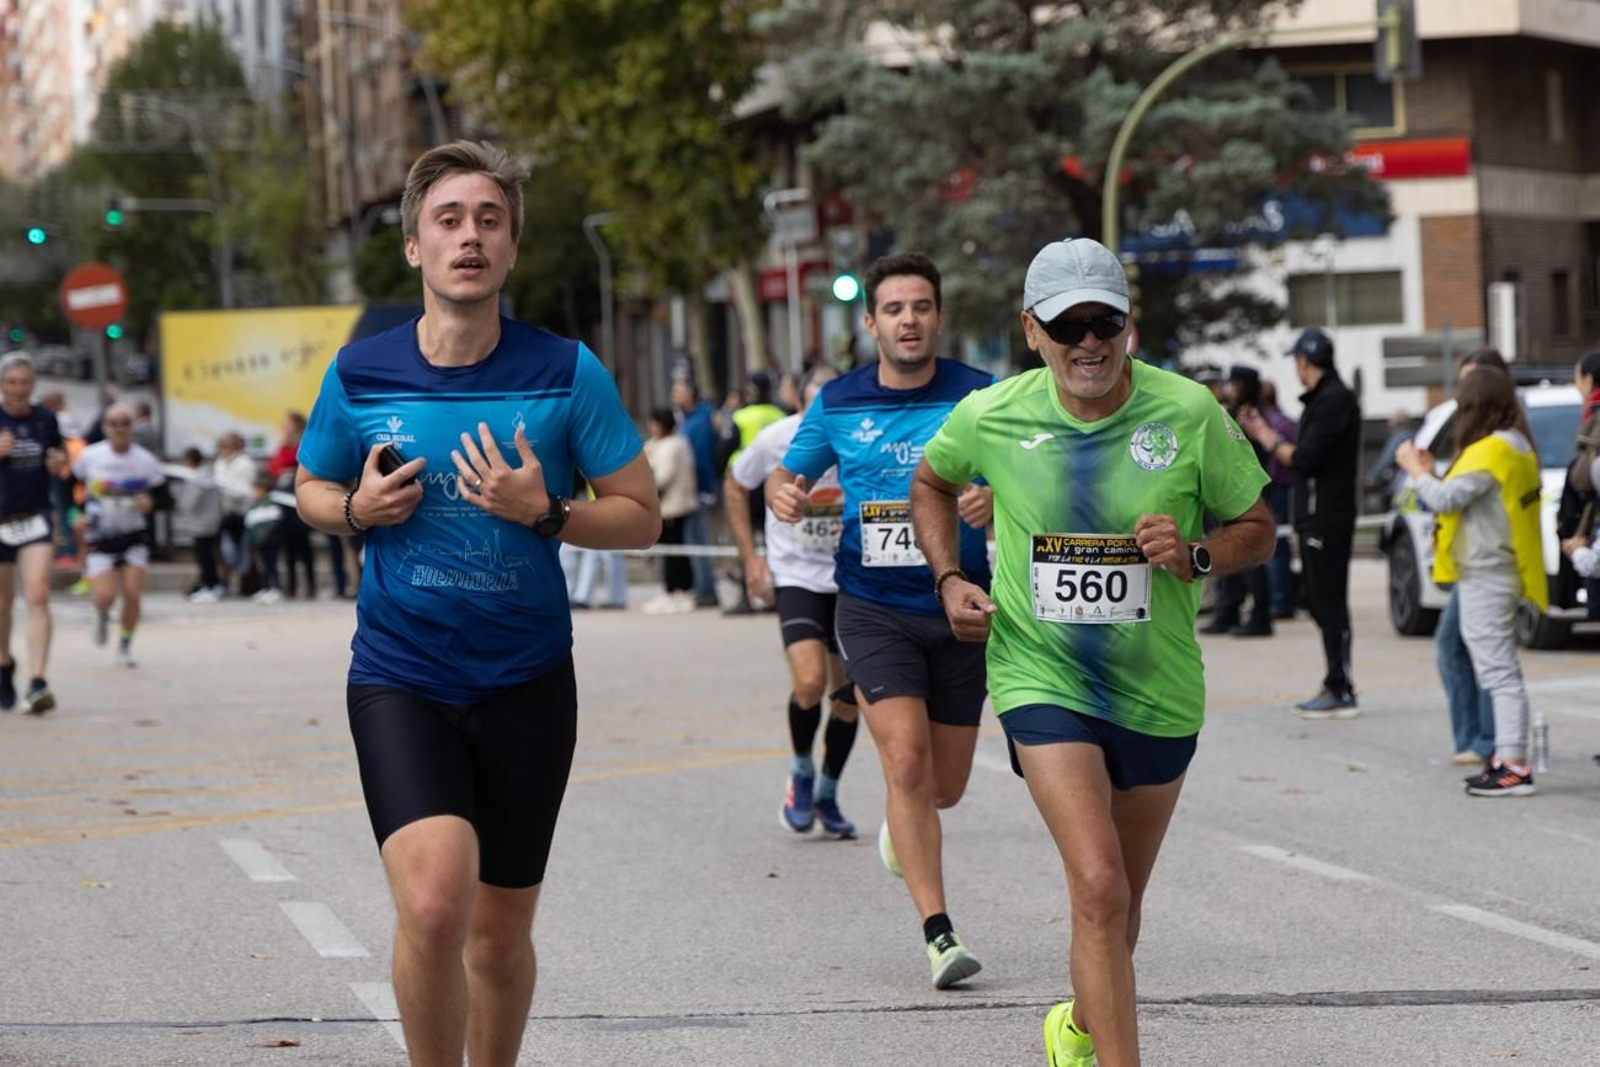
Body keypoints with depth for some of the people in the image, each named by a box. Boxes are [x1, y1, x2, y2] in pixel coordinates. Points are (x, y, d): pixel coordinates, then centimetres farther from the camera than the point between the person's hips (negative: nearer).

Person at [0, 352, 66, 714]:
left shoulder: (45, 419, 4)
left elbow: (59, 455, 20)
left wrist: (59, 462, -3)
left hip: (35, 521, 1)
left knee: (38, 597, -16)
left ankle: (37, 684, -22)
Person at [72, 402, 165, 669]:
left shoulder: (146, 460, -6)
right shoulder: (90, 457, -6)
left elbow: (161, 493, 4)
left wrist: (150, 502, -17)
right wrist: (77, 514, -2)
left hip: (134, 535, 1)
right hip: (99, 537, -1)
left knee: (133, 593, -10)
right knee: (105, 595, -14)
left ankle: (125, 645, 14)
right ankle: (102, 616, 26)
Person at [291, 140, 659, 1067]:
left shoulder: (567, 373, -5)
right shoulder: (360, 374, -2)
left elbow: (642, 516, 0)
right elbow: (311, 488, 15)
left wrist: (544, 511, -18)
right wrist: (358, 509, -7)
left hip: (526, 683, 1)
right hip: (400, 677, -1)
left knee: (500, 932, 11)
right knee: (434, 902, -22)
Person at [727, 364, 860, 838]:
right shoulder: (775, 440, -15)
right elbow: (735, 485, 5)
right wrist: (750, 558, 0)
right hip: (795, 574, -2)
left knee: (849, 696, 6)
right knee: (809, 682, -21)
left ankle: (827, 795, 28)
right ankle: (800, 772, 7)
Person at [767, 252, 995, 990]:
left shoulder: (981, 397, -3)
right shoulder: (837, 403, 2)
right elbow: (789, 473, 13)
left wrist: (996, 502, -27)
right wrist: (784, 492, -11)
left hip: (959, 607, 1)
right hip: (873, 607, -1)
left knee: (944, 786, 9)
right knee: (906, 758, -18)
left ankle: (898, 818, 47)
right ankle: (938, 932, -14)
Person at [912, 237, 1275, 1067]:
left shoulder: (1190, 412, -9)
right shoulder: (991, 417, -7)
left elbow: (1256, 529, 2)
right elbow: (932, 482, 15)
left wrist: (1197, 557, -19)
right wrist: (949, 579, 1)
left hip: (1158, 689, 2)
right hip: (1042, 680, -2)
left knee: (1119, 902, 18)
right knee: (1098, 887, -21)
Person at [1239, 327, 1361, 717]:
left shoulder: (1333, 400, -14)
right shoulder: (1324, 398, 18)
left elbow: (1305, 458, -20)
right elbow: (1307, 454, 18)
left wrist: (1266, 437, -6)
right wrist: (1263, 432, 21)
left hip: (1326, 519, -10)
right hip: (1316, 517, 10)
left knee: (1329, 603, -8)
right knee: (1323, 602, 12)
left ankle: (1341, 692, -7)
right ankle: (1335, 687, 17)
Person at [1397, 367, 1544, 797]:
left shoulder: (1490, 452, -17)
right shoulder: (1517, 446, 14)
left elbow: (1446, 499, -21)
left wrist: (1415, 468, -6)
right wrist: (1431, 472, 9)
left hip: (1485, 576, -10)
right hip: (1498, 573, 10)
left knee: (1500, 672, -11)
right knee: (1499, 670, 15)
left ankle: (1514, 766, -13)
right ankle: (1507, 759, 18)